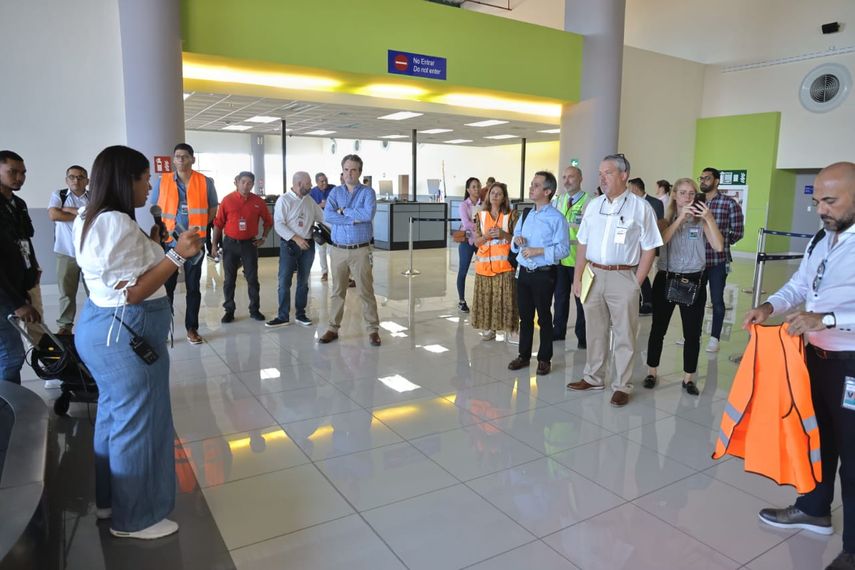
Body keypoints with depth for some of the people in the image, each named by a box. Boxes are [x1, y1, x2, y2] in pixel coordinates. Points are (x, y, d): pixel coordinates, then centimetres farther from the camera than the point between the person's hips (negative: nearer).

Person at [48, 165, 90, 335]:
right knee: (66, 291, 7)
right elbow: (53, 215, -12)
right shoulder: (58, 195, 4)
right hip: (66, 253, 0)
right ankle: (65, 325, 18)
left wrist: (68, 209, -12)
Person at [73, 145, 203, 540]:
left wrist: (151, 246, 17)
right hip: (127, 334, -11)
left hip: (105, 326, 11)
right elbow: (132, 293, -25)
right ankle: (133, 518, 18)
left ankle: (108, 500, 38)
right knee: (137, 423, 2)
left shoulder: (92, 219, 11)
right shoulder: (117, 223, -22)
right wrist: (177, 255, -26)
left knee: (115, 415, 21)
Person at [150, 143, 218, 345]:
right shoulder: (162, 181, 0)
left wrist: (200, 227, 0)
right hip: (169, 241, 0)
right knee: (166, 285, 5)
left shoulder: (205, 182, -1)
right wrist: (163, 230, -2)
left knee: (193, 286, 7)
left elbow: (213, 208, 9)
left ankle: (192, 328, 16)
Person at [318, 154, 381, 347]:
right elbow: (327, 216, -10)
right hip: (338, 250, 3)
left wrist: (343, 211, -11)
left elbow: (369, 214, -20)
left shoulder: (367, 192, -1)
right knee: (337, 291, 11)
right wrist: (354, 219, -15)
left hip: (361, 250, -3)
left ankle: (373, 330, 11)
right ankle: (333, 328, 21)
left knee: (366, 291, 2)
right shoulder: (335, 192, 7)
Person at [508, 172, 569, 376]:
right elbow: (516, 236, 20)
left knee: (544, 317, 7)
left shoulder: (556, 218, -12)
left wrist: (538, 251, -22)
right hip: (523, 272, 6)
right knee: (525, 316, 15)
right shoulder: (526, 215, 10)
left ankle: (544, 359, 22)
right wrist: (516, 239, -2)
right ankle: (524, 355, 29)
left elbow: (563, 249, -17)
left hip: (543, 274, -6)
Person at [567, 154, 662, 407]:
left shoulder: (640, 207, -5)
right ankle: (593, 378, 29)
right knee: (594, 331, 15)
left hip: (623, 277, -4)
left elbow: (649, 249, -5)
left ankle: (622, 387, 16)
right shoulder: (594, 205, 8)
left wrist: (636, 283, -10)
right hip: (593, 274, 5)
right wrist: (577, 277, 7)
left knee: (624, 335, 4)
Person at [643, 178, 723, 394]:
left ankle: (689, 378, 19)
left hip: (694, 281, 0)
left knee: (692, 333, 6)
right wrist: (680, 217, -22)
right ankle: (651, 372, 21)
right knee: (658, 329, 7)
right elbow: (660, 240, -18)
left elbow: (719, 247, -12)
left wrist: (709, 218, -19)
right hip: (666, 279, 0)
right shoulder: (665, 221, 3)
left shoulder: (701, 222, 2)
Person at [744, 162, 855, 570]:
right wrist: (770, 306, -4)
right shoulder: (822, 241, 9)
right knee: (817, 435, 22)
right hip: (817, 355, 8)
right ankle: (814, 509, 43)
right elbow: (799, 285, 13)